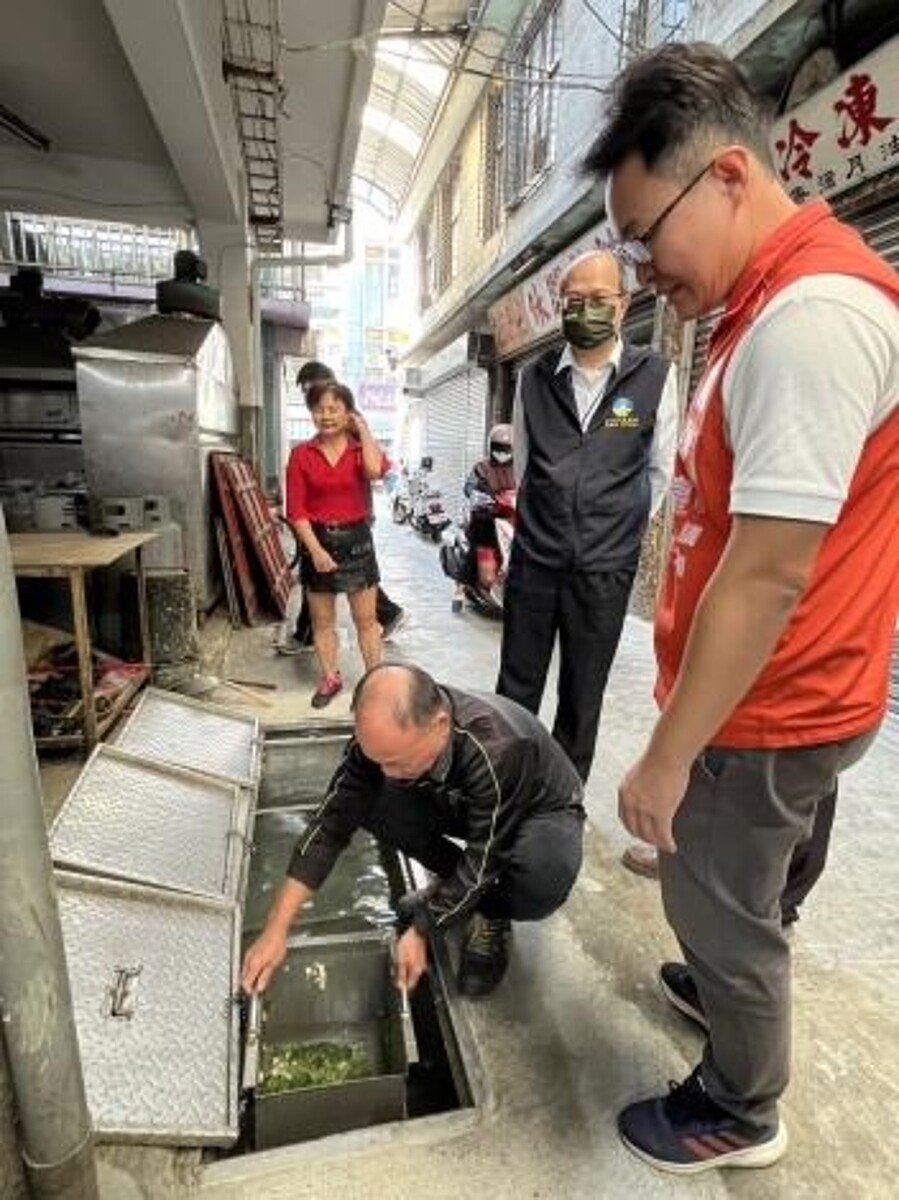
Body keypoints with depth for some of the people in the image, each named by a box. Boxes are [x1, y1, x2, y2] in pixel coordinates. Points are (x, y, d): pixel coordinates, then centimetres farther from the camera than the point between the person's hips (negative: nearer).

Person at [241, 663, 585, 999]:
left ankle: (492, 914, -2)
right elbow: (332, 822, -21)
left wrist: (419, 932, -23)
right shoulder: (384, 735, -26)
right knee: (370, 801, -19)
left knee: (546, 878, -38)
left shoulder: (496, 749, -42)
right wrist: (276, 929, -22)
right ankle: (453, 883, 5)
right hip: (461, 804, 4)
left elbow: (482, 863, -30)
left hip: (541, 809, -4)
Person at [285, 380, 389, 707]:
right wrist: (315, 549, -15)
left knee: (366, 619, 6)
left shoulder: (361, 448, 1)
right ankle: (329, 678, 27)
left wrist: (363, 429, -11)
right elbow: (296, 509, -5)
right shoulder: (301, 454, -1)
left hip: (356, 538, 0)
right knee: (322, 619, 12)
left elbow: (375, 470, -24)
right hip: (318, 540, 1)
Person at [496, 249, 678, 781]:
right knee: (515, 689, 9)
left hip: (605, 568, -1)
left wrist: (625, 530, 11)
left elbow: (659, 471, 8)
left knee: (583, 698, 11)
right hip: (533, 560, 2)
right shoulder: (535, 378, 4)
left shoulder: (655, 376, -2)